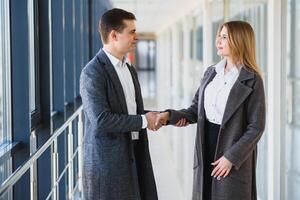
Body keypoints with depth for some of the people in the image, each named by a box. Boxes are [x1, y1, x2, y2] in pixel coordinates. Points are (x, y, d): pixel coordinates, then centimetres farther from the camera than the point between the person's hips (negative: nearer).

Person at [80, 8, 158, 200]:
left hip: (134, 156, 8)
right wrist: (143, 121, -15)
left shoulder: (129, 68, 13)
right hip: (107, 162, -8)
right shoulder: (93, 72, -14)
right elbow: (101, 120, -23)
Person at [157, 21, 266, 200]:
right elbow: (196, 109, 10)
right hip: (207, 148, 6)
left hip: (233, 154, -6)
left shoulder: (252, 80, -10)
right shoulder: (211, 73, 8)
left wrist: (232, 157, -15)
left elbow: (256, 127, -11)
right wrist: (171, 115, -8)